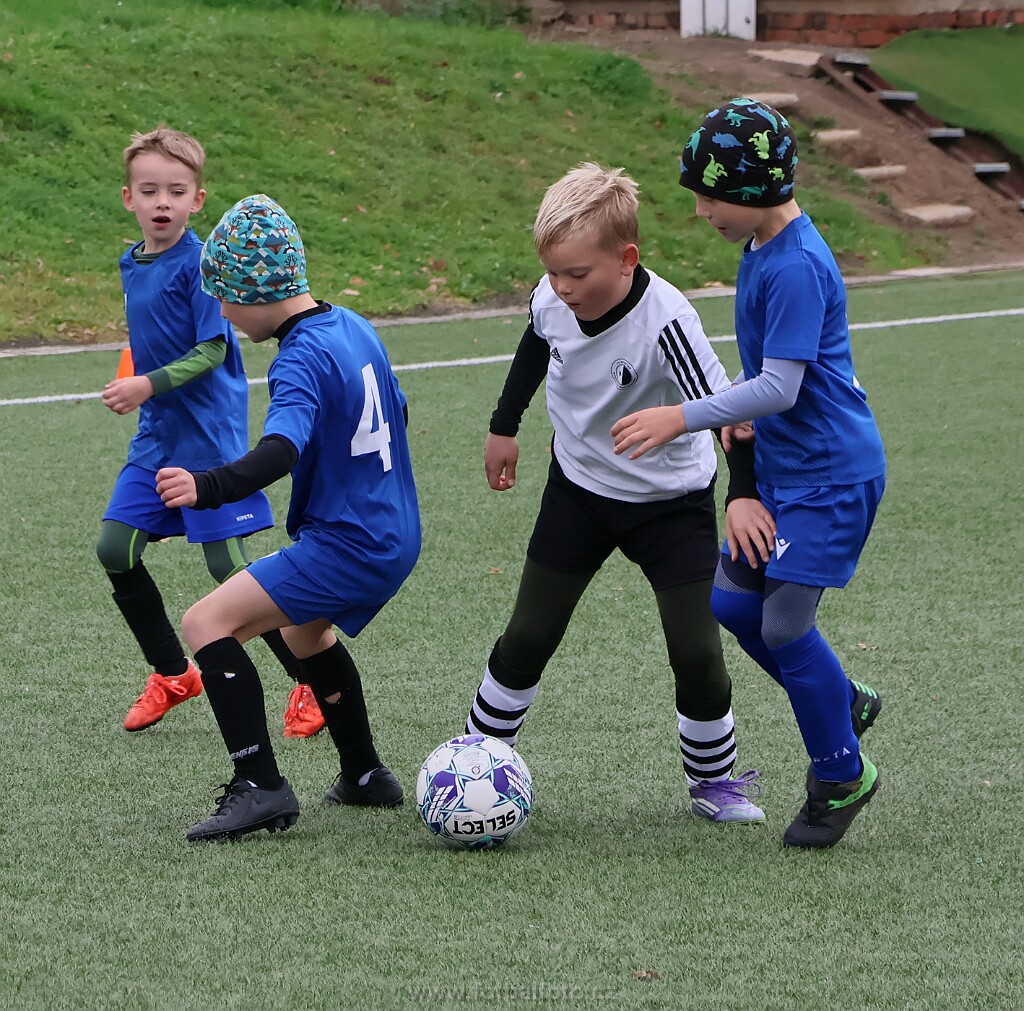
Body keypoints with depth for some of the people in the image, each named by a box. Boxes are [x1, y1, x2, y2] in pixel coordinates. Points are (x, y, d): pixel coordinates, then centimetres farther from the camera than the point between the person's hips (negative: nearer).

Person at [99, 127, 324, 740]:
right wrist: (140, 386, 10)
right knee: (115, 547, 2)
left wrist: (150, 385, -24)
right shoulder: (133, 265, 9)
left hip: (209, 434, -8)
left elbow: (212, 350, -17)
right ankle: (173, 675, 20)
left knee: (229, 565, -8)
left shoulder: (200, 263, -15)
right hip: (158, 435, 8)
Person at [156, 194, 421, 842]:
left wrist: (206, 488, -51)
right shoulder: (354, 327, 9)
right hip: (397, 538, 10)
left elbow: (281, 451, -36)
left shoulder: (302, 359, -19)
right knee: (304, 629, 35)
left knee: (208, 622, -12)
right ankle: (365, 776, 40)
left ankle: (261, 786, -19)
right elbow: (396, 410, 24)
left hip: (347, 546, -10)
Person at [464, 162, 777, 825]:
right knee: (527, 638, 5)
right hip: (579, 489, 4)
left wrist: (747, 495, -42)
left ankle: (714, 779, 16)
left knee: (696, 651, -6)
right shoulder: (554, 299, -17)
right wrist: (505, 426, 19)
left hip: (671, 500, -4)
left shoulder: (666, 321, -34)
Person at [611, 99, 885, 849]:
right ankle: (844, 702, 30)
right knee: (733, 602, 12)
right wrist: (736, 411, 13)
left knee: (785, 623, -8)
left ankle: (842, 775, 10)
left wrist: (684, 418, -26)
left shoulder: (796, 267, -23)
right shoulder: (764, 249, 7)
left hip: (831, 473, -10)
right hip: (785, 466, 10)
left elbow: (780, 387, -26)